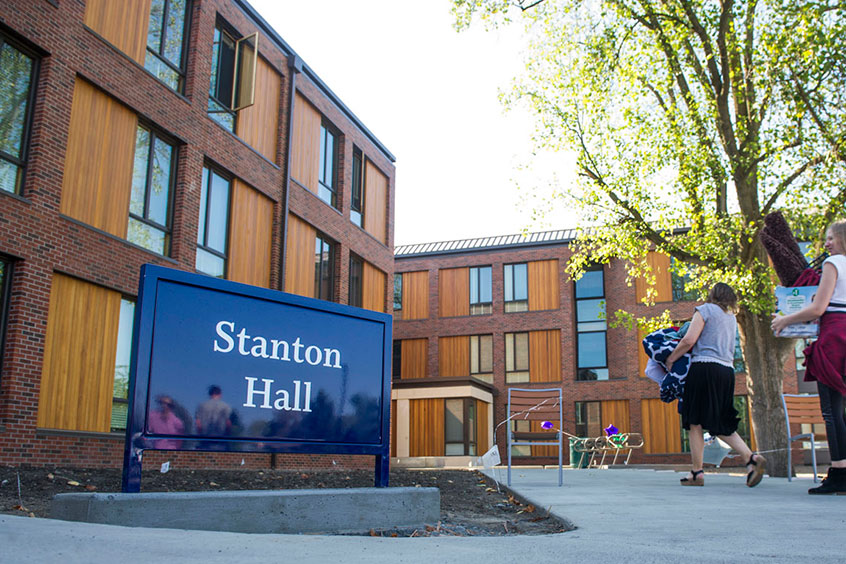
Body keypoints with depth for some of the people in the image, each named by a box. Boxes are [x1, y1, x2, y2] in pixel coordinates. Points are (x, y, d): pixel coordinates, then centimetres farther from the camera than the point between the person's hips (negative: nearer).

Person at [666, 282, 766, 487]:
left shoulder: (705, 309, 1)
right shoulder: (731, 318, 22)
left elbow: (689, 340, -9)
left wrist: (670, 359, 1)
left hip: (705, 366, -7)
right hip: (727, 371, 7)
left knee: (695, 422, -2)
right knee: (721, 424, 12)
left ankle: (696, 472, -2)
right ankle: (752, 458, -5)